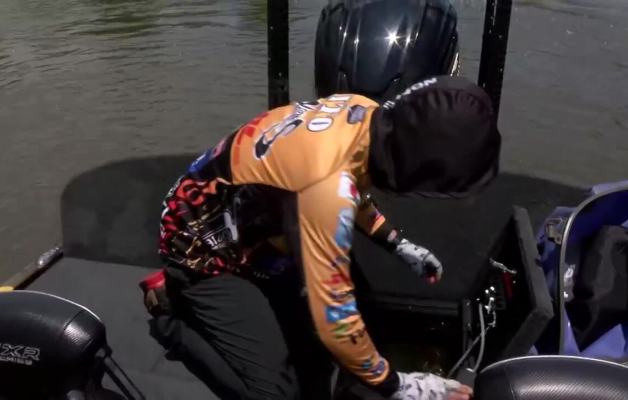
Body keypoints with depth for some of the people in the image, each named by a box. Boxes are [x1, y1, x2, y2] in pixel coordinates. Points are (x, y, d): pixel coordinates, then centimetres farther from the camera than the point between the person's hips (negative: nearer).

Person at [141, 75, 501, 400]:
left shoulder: (366, 113, -13)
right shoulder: (328, 184, -39)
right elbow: (334, 317, -30)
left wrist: (400, 245, 8)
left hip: (251, 231, 8)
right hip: (205, 248, -8)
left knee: (312, 351, 8)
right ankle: (175, 316, 7)